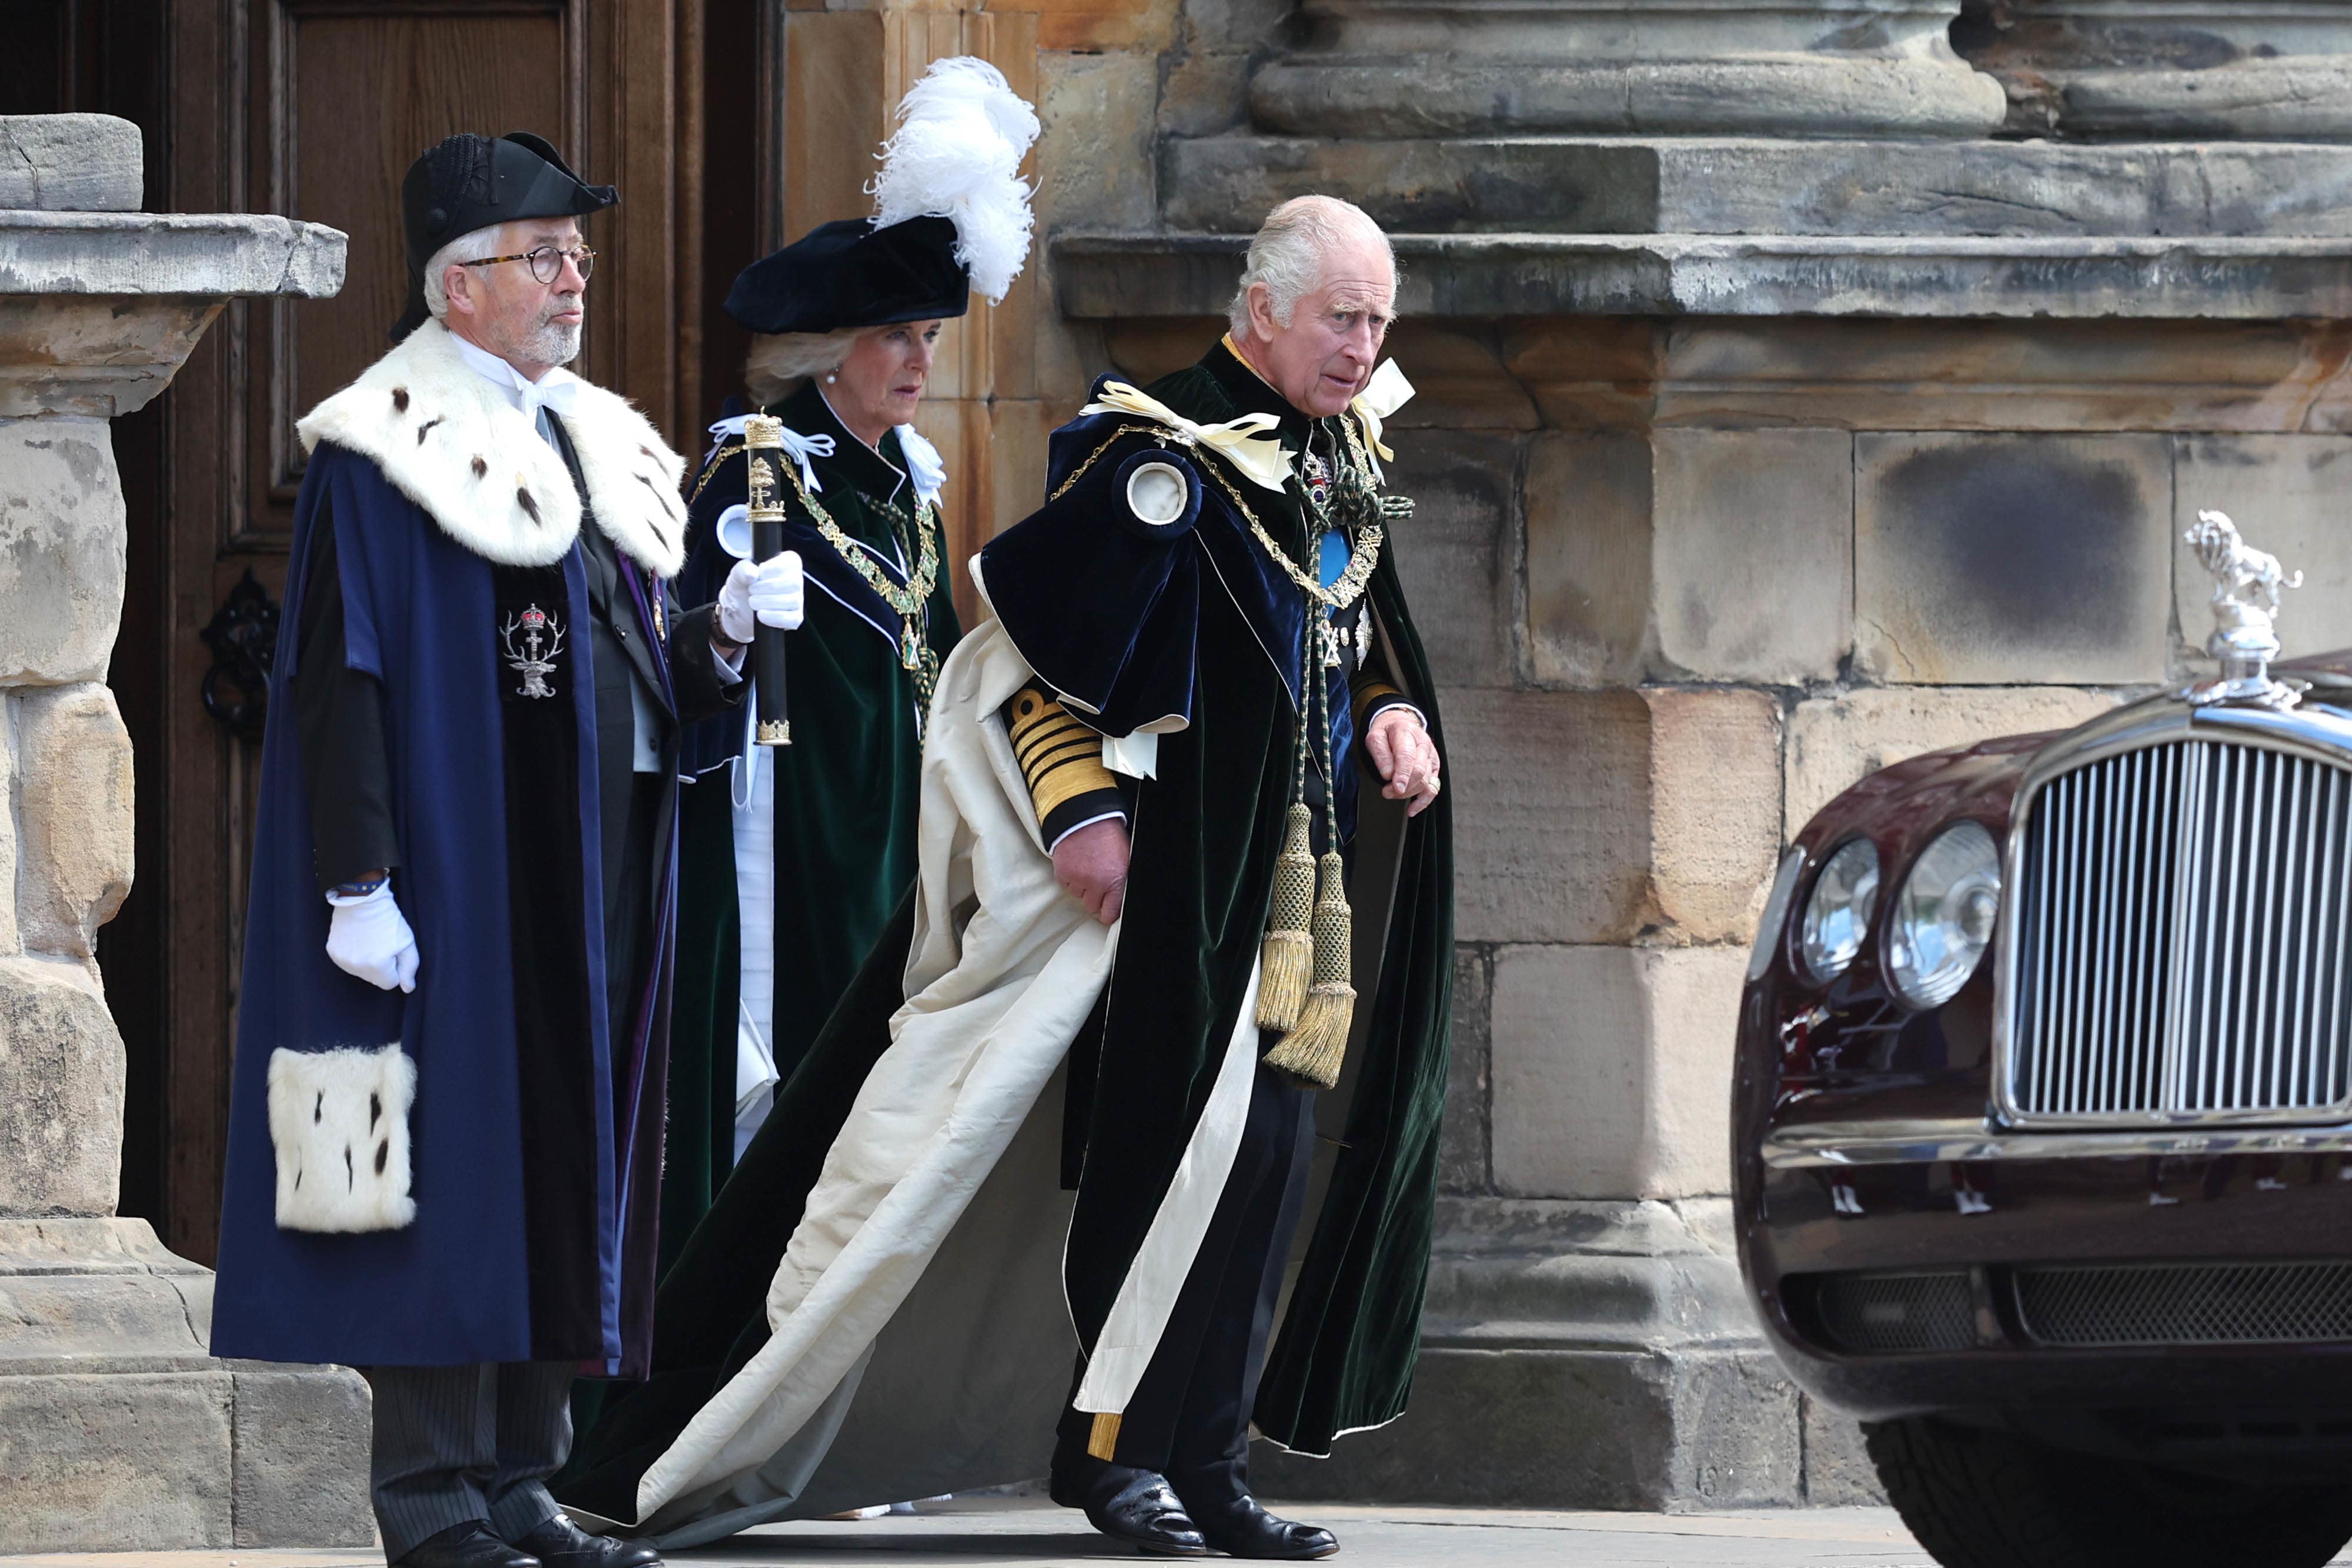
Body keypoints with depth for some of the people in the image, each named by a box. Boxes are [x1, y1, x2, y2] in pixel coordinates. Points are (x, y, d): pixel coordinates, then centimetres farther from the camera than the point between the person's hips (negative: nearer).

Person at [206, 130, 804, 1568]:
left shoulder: (597, 447, 17)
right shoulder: (387, 456, -7)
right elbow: (337, 677, -12)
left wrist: (723, 631, -1)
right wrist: (357, 887, -19)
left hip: (600, 880, 8)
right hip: (461, 870, -8)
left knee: (572, 1166, 7)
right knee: (461, 1163, -8)